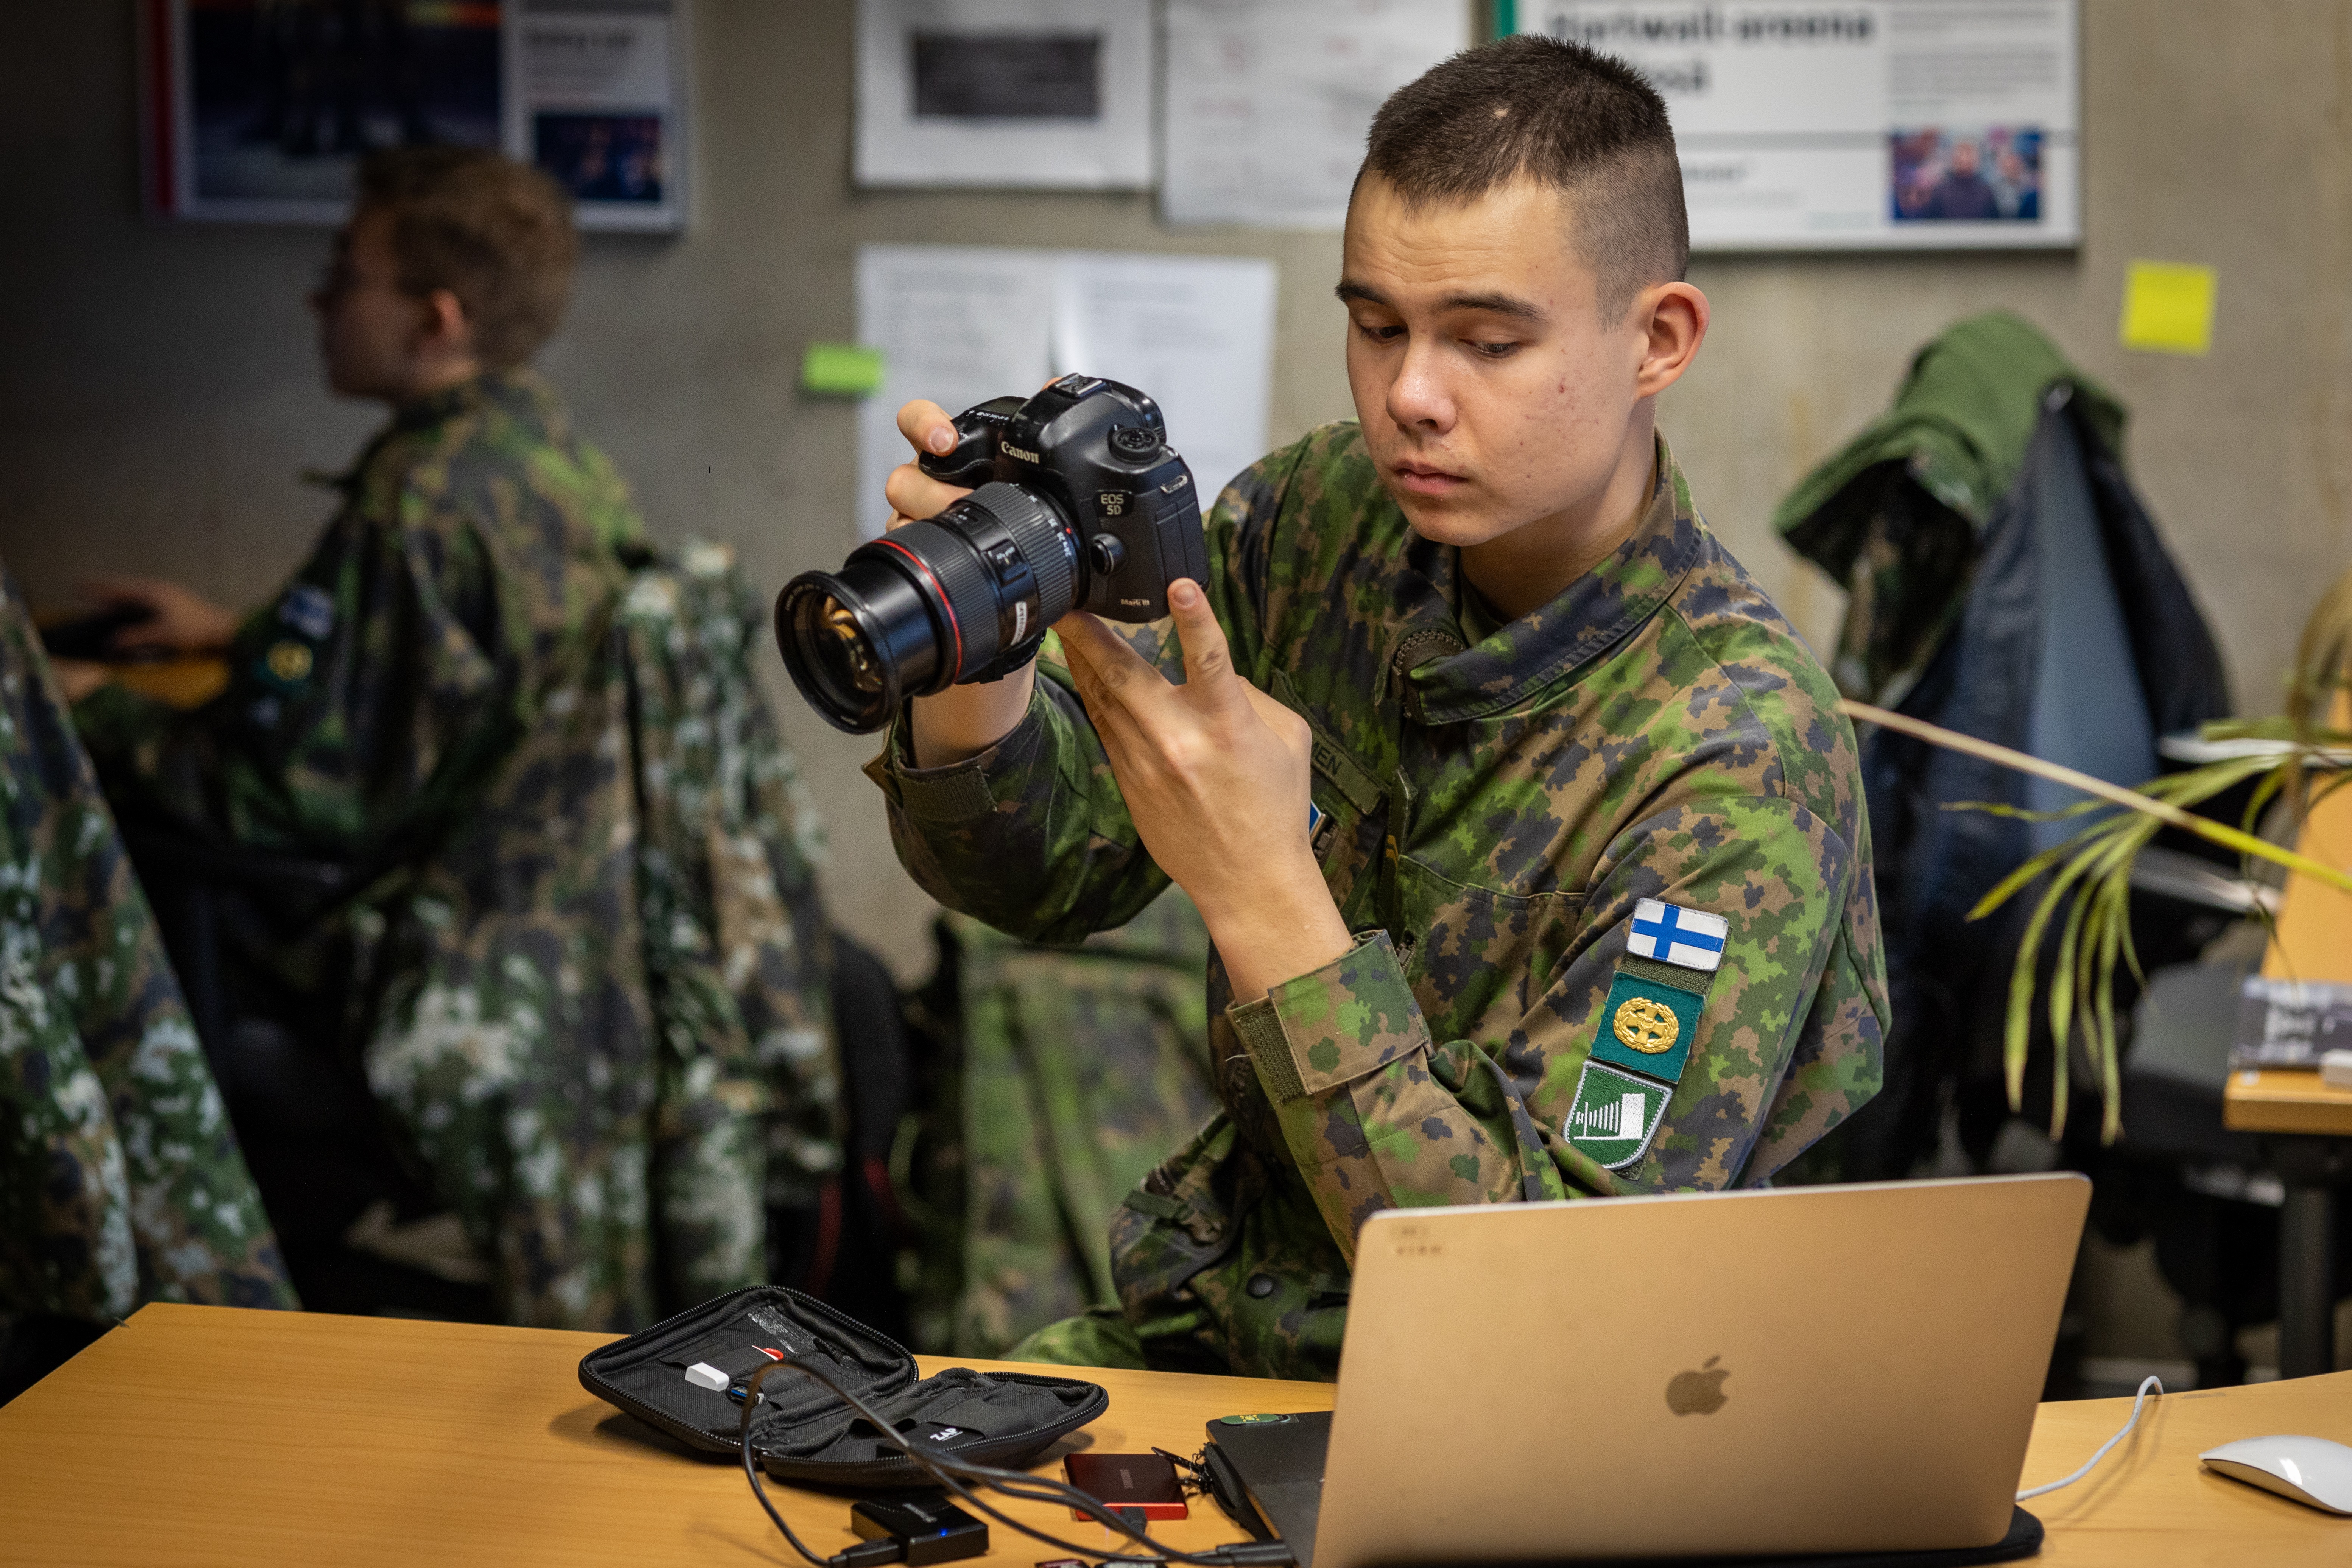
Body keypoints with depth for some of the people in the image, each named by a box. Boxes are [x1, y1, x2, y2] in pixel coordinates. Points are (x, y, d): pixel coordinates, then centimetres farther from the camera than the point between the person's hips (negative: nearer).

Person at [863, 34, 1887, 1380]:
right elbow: (1054, 874, 3)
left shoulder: (1738, 760, -22)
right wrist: (973, 670, -19)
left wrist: (1264, 898, -32)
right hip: (1207, 1332, 6)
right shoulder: (1333, 515, -3)